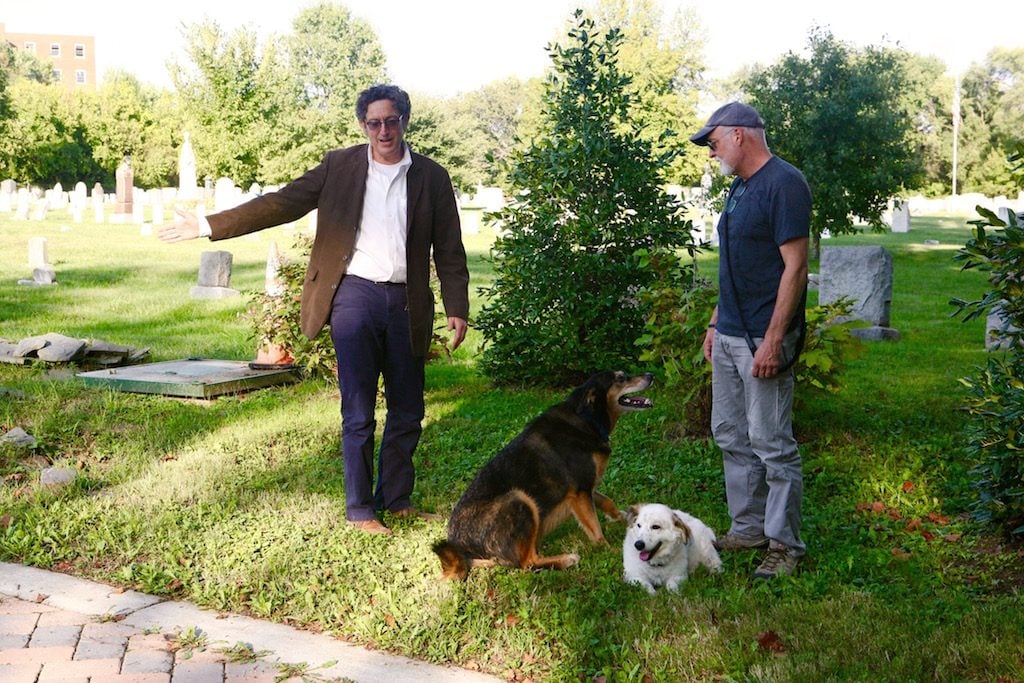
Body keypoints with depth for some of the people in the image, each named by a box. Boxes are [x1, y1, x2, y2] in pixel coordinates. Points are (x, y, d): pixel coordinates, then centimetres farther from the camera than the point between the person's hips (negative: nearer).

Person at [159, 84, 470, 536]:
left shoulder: (431, 177, 7)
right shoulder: (340, 167, 5)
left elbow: (449, 249, 8)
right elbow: (280, 204, 2)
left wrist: (457, 308, -2)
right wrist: (208, 226, -5)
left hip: (406, 303, 2)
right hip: (355, 295, -2)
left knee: (407, 411, 9)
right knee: (358, 412, -1)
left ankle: (396, 499, 23)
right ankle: (360, 509, 9)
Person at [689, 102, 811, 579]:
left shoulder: (784, 183, -13)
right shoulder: (738, 187, 16)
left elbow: (794, 266, -18)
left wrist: (773, 340, -21)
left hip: (763, 340, -10)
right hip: (729, 337, 10)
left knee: (771, 442, -3)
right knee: (730, 436, 14)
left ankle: (785, 544, 8)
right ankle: (748, 528, 26)